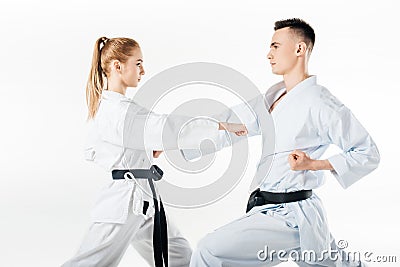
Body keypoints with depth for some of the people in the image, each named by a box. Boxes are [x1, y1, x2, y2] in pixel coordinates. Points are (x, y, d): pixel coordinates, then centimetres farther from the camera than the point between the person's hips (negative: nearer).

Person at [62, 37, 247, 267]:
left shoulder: (105, 105, 12)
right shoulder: (120, 111, -20)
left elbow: (93, 152, 20)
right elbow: (169, 128, -29)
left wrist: (143, 153, 10)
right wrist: (223, 125, -24)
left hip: (141, 200, 10)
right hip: (127, 200, -10)